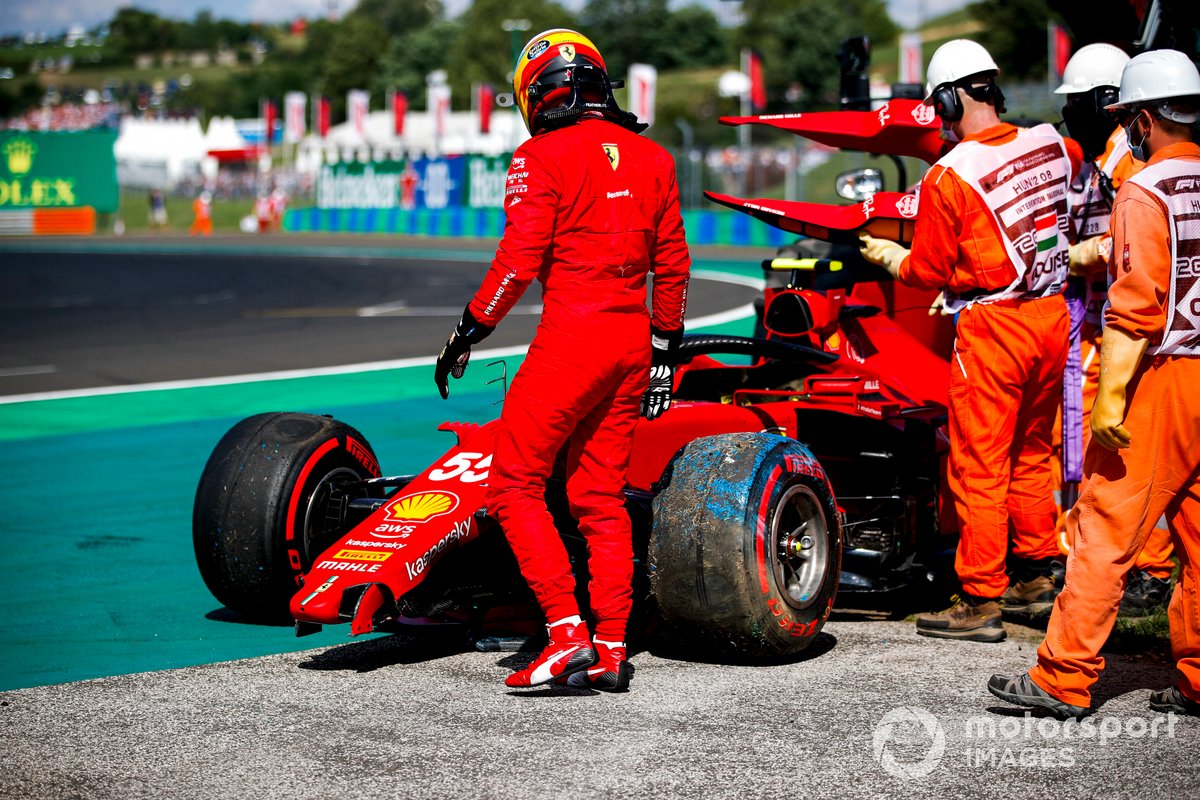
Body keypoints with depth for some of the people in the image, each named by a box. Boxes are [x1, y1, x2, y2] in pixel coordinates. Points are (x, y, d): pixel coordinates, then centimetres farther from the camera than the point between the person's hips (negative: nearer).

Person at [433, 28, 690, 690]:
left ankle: (566, 631, -10)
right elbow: (672, 261, 14)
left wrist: (469, 332, -2)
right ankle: (611, 650, 9)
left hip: (570, 336, -7)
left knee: (514, 486, 0)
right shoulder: (651, 156, 12)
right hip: (633, 340, 7)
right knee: (601, 498, 12)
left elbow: (519, 260, -12)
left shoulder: (542, 157, -6)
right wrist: (663, 348, 22)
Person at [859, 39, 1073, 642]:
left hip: (991, 328, -6)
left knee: (978, 468, 1)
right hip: (1052, 319, 7)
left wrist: (886, 255, 13)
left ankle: (980, 601, 4)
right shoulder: (1049, 146, 2)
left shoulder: (948, 176, -15)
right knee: (1031, 456, 19)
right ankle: (1035, 578, 28)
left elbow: (929, 273, -7)